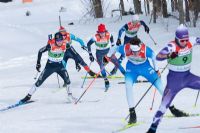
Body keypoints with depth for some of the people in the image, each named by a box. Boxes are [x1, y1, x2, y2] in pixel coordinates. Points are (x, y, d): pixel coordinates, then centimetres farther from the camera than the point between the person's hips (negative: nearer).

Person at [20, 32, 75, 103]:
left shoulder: (65, 45, -16)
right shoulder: (51, 45, -23)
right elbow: (40, 51, -9)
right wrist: (38, 63, -9)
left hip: (60, 65, 1)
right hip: (50, 65, -1)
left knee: (67, 78, -22)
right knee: (39, 81, -4)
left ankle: (70, 96, -5)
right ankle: (28, 96, 8)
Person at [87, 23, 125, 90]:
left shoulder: (108, 35, -19)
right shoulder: (96, 37, -26)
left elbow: (111, 37, 7)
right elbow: (88, 44, -16)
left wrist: (112, 46, 13)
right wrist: (90, 54, -15)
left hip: (108, 50, 2)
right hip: (99, 52, -2)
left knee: (116, 62, -1)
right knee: (102, 66, -16)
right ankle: (106, 81, -6)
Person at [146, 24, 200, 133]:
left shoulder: (190, 42, -10)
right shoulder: (172, 46, -25)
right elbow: (158, 57, -39)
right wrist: (169, 55, -56)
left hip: (187, 76, 5)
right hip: (174, 79, -5)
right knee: (164, 105, -9)